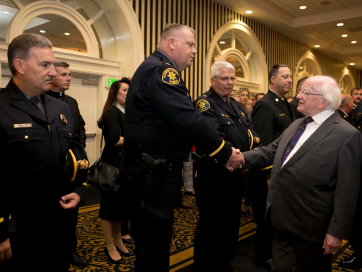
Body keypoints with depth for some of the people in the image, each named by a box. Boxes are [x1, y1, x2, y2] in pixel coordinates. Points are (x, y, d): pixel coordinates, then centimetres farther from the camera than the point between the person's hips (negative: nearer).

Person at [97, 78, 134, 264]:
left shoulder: (126, 112, 13)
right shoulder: (112, 112, -13)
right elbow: (113, 140, -25)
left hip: (124, 165, 9)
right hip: (113, 166, -9)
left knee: (120, 204, 16)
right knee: (110, 205, 4)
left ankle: (118, 242, 30)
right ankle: (110, 247, 16)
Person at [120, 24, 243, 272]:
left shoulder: (160, 70, 18)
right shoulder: (159, 69, -15)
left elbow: (183, 118, 17)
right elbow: (189, 119, -23)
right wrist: (225, 153, -14)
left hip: (160, 169, 10)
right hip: (150, 173, -10)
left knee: (158, 235, 21)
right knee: (154, 241, 3)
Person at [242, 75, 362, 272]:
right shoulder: (296, 125, 9)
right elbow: (270, 151, 9)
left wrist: (337, 232, -15)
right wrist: (242, 158, -7)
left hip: (311, 227, -6)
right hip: (282, 219, 6)